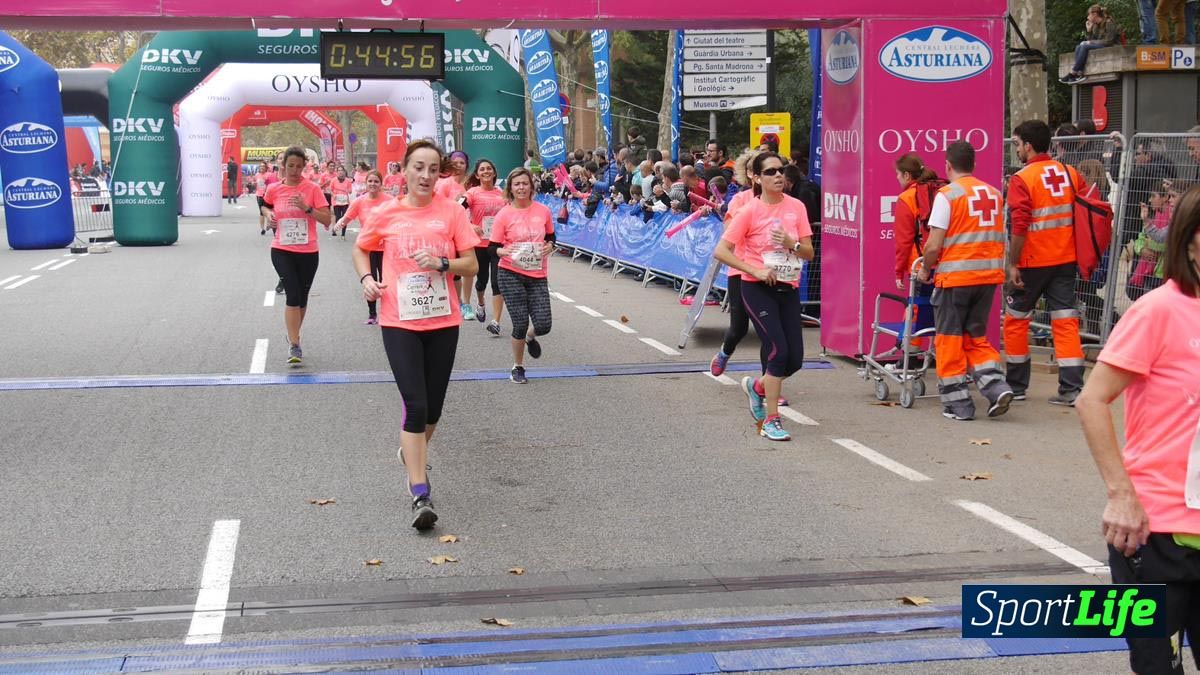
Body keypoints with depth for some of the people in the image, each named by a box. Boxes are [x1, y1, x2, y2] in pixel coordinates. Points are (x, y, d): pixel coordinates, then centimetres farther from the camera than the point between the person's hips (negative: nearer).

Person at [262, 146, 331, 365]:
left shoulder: (312, 188, -5)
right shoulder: (274, 189, 0)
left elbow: (327, 219, -8)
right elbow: (265, 206, 23)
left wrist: (307, 208, -21)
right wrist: (269, 215, 1)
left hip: (308, 252, 1)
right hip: (282, 250, -1)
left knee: (302, 297, 13)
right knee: (293, 295, -14)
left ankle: (294, 334, 36)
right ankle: (294, 345, -10)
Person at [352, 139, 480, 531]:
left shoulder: (451, 212, -1)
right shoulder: (385, 213, 0)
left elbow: (471, 265, 0)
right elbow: (360, 249, 17)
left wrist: (441, 263, -18)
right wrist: (366, 279, -1)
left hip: (443, 321, 2)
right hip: (399, 322, -2)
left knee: (432, 407, 11)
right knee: (415, 405, -11)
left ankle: (413, 452, 43)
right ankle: (420, 494, -9)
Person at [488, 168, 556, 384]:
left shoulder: (543, 211, 2)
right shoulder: (504, 214, -5)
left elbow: (550, 236, 18)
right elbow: (492, 248, -3)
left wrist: (549, 246, -4)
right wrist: (503, 251, -25)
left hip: (537, 276, 2)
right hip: (511, 275, -2)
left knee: (543, 325, -6)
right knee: (520, 324, -4)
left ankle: (530, 336, 33)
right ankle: (517, 367, 19)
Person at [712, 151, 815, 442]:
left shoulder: (796, 207, 4)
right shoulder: (750, 211, -7)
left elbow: (809, 252, 6)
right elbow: (720, 251, -9)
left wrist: (791, 243, -15)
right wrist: (755, 270, -17)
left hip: (788, 288, 5)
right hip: (758, 288, -5)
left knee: (795, 359, 1)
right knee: (779, 351, -16)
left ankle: (757, 386, 32)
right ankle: (770, 421, -3)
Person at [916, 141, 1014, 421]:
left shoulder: (947, 195, -10)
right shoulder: (994, 194, 9)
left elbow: (933, 245, -13)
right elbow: (1000, 238, 12)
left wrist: (925, 270, 3)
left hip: (955, 275, -6)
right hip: (989, 275, 6)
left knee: (949, 340, 7)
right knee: (976, 336, 18)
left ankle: (958, 403, 9)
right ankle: (996, 386, 0)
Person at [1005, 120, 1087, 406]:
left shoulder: (1022, 179, -12)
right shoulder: (1070, 173, 5)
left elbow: (1019, 227, -18)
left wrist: (1013, 264, -13)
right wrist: (1080, 256, 14)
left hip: (1033, 262, -5)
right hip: (1066, 260, 5)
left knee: (1016, 320, 11)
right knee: (1065, 321, 5)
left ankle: (1016, 386, 19)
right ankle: (1071, 388, -1)